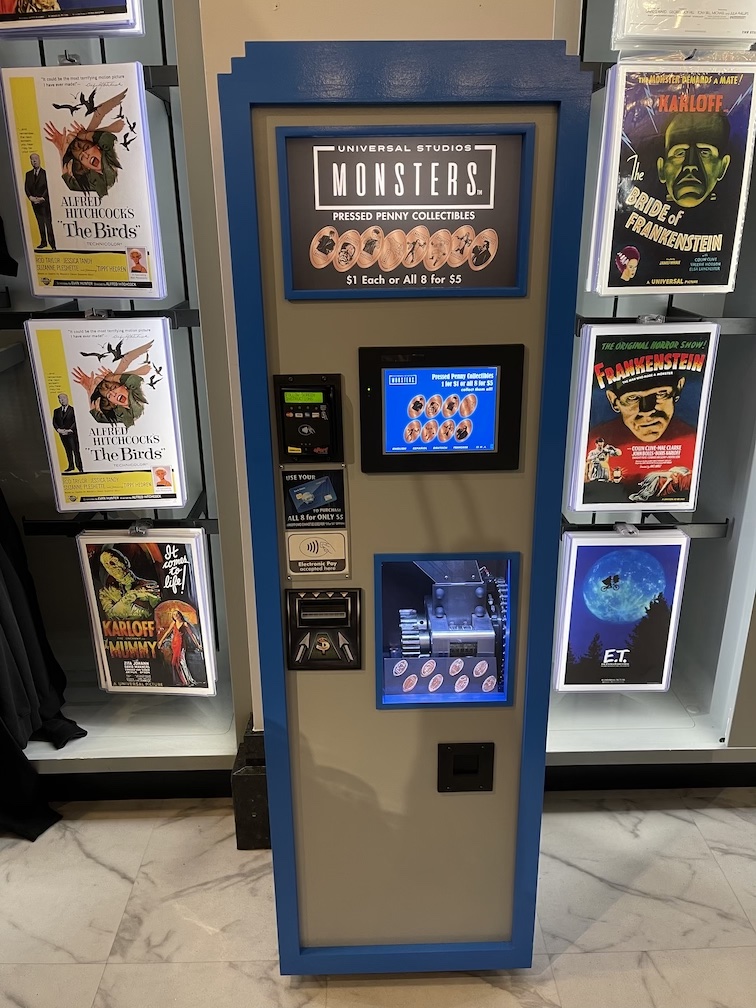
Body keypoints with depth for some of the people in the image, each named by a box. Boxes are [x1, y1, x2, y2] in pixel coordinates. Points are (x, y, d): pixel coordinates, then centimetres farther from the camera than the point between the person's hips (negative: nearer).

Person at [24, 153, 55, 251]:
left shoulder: (45, 172, -4)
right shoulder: (28, 174, 12)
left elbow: (48, 187, -8)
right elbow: (26, 188, 11)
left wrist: (42, 198, -14)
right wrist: (30, 197, -6)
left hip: (45, 201, -5)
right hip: (34, 202, 5)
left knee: (48, 222, -9)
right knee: (40, 223, 8)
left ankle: (52, 243, -9)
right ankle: (43, 242, 13)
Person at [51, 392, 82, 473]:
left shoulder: (72, 409, -3)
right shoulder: (56, 411, 12)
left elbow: (75, 421, -8)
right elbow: (54, 422, 9)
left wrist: (69, 430, -15)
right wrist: (58, 429, -8)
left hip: (72, 433, -5)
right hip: (62, 434, 5)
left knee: (75, 450, -8)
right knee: (68, 450, 10)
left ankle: (79, 466, -7)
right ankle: (71, 466, 15)